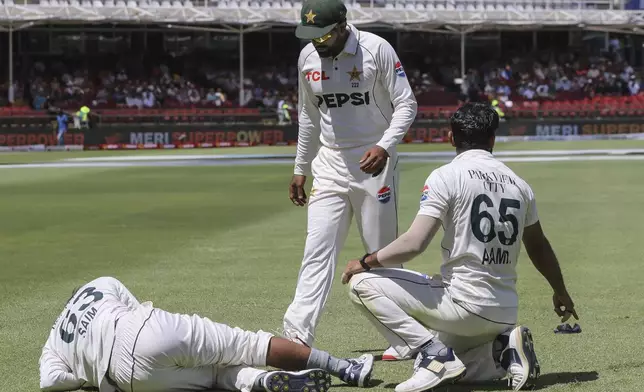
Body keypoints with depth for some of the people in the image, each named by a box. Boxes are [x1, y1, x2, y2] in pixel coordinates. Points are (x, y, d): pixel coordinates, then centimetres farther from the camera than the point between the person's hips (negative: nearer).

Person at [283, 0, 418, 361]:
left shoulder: (377, 50, -13)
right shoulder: (308, 57, 3)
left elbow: (406, 105, -10)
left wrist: (384, 146, -25)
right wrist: (300, 169, 18)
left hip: (375, 164, -4)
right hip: (329, 166, 4)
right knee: (317, 251, -6)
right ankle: (296, 338, -12)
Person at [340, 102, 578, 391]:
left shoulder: (447, 176, -9)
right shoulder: (518, 184, 9)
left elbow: (414, 243, -17)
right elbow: (539, 248, 22)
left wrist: (366, 262, 0)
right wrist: (561, 293, 38)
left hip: (463, 305, -7)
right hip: (507, 312, 7)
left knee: (362, 283, -1)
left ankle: (434, 353, -11)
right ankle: (505, 347, 1)